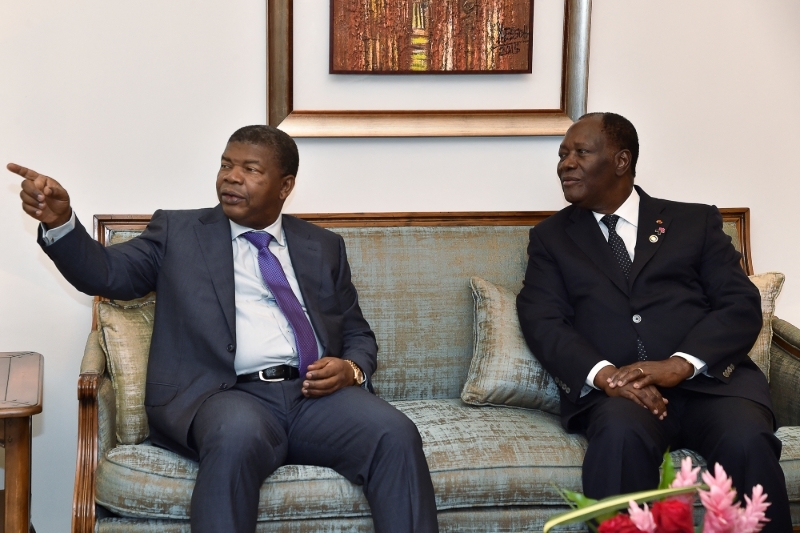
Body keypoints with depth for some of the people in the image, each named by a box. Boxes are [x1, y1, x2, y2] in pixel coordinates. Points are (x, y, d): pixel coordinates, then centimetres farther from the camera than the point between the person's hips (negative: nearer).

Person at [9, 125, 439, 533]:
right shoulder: (178, 232, 17)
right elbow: (107, 273, 5)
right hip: (225, 395, -2)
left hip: (316, 394, 3)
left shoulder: (322, 247, 22)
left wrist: (352, 369, 1)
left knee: (396, 436, -27)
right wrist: (60, 220, -13)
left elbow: (357, 334, 25)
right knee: (238, 437, -38)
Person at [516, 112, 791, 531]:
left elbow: (742, 306, 6)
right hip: (614, 388, 0)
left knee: (747, 442, -32)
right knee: (621, 434, -36)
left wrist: (679, 364, -14)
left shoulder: (696, 221, 17)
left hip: (709, 378, 1)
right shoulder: (552, 237, 20)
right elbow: (542, 322, 5)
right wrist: (603, 373, -16)